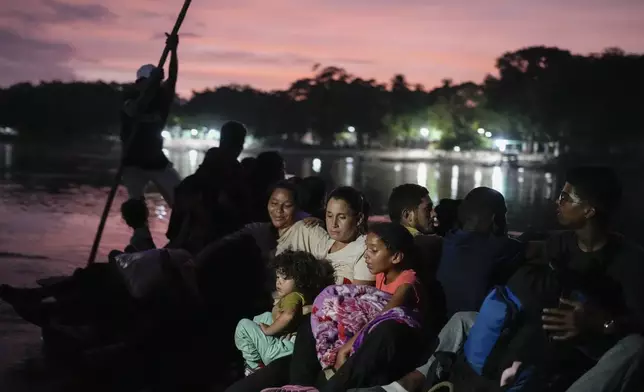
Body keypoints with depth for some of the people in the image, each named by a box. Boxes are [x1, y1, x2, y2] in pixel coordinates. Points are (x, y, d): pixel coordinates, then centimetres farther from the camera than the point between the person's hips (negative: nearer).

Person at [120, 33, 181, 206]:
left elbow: (172, 78, -16)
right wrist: (152, 82, -44)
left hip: (157, 161, 4)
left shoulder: (160, 99, -2)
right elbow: (138, 109, -35)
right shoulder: (130, 104, -11)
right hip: (133, 163, -4)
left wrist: (173, 51, -31)